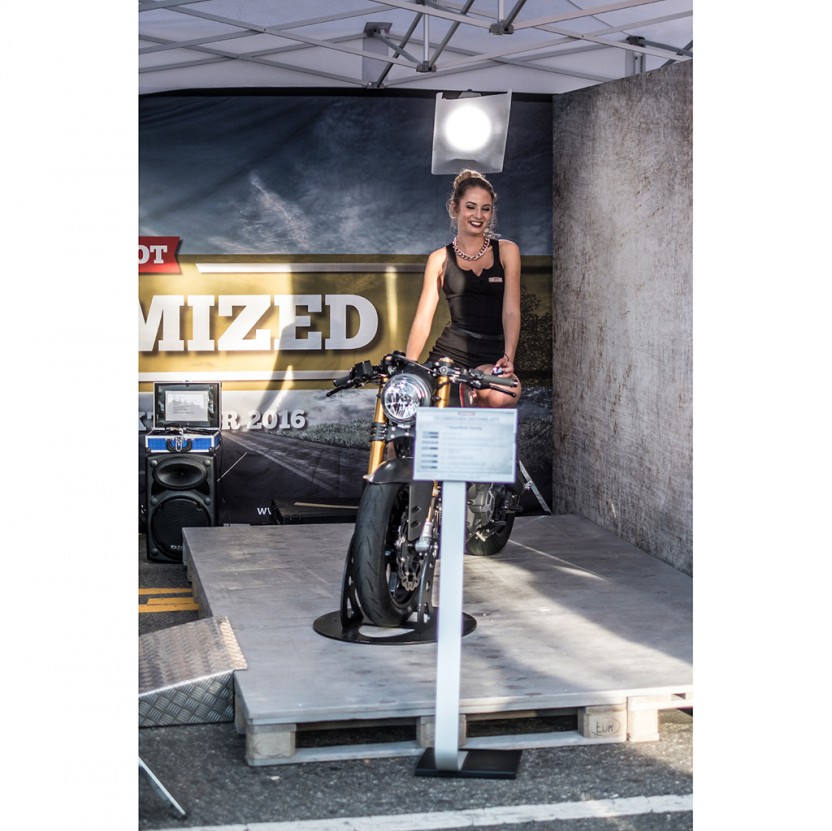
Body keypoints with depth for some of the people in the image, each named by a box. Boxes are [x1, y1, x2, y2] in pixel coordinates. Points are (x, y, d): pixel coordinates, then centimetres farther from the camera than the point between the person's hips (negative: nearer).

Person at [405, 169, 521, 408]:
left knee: (504, 395, -35)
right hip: (450, 351, 0)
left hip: (492, 354, 0)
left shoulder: (506, 251, 9)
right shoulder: (440, 259, 11)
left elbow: (511, 311, -1)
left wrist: (508, 357, -17)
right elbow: (423, 318, 5)